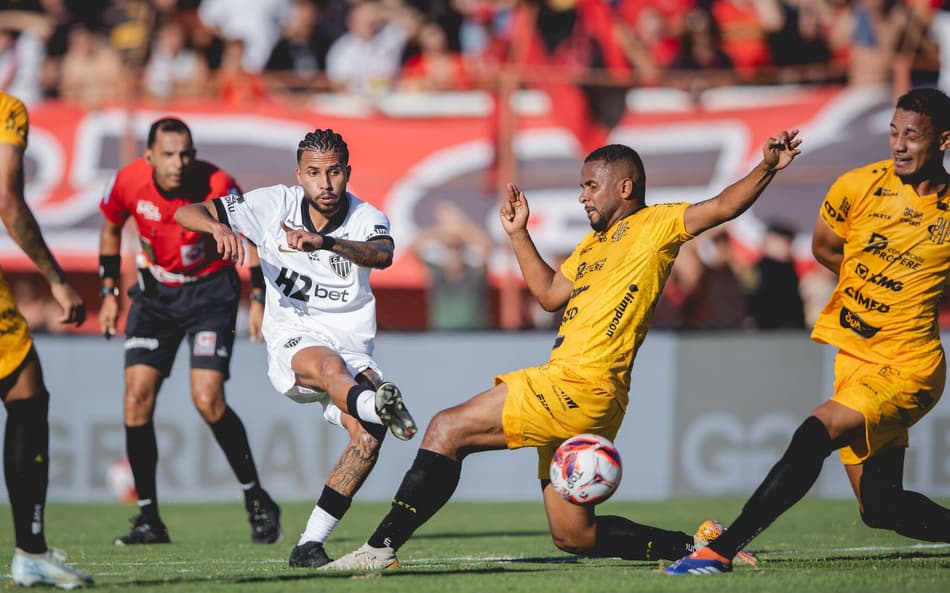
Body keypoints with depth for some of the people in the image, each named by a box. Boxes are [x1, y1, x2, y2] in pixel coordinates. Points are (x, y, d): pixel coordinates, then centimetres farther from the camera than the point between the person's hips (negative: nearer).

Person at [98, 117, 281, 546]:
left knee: (207, 400, -17)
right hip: (155, 292, 3)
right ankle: (148, 519, 0)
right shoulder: (128, 182, -14)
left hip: (210, 289, -3)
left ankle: (257, 502, 3)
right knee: (137, 397, -9)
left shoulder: (217, 186, -24)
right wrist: (109, 292, 3)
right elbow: (111, 228, 7)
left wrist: (257, 298, -22)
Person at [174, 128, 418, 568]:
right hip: (291, 342, -2)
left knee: (368, 435, -25)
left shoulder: (366, 219, -3)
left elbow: (382, 255, -29)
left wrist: (327, 242, -48)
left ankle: (310, 544, -18)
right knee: (330, 365, -38)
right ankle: (380, 406, -74)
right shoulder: (275, 206, 0)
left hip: (351, 347, 2)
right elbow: (186, 214, -2)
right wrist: (219, 227, -26)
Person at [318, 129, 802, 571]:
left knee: (448, 429, -11)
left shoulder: (654, 225, -1)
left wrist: (767, 167, -25)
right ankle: (690, 548, 13)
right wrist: (518, 233, 25)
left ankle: (382, 546, -13)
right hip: (565, 392, 10)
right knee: (574, 537, 10)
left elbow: (720, 207, -11)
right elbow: (550, 294, 30)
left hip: (580, 388, -10)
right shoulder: (595, 243, 25)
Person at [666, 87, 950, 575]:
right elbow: (824, 247, 16)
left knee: (816, 434, -26)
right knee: (880, 509, 8)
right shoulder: (858, 187, -2)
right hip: (853, 358, 5)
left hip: (908, 367, -5)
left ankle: (721, 551, -23)